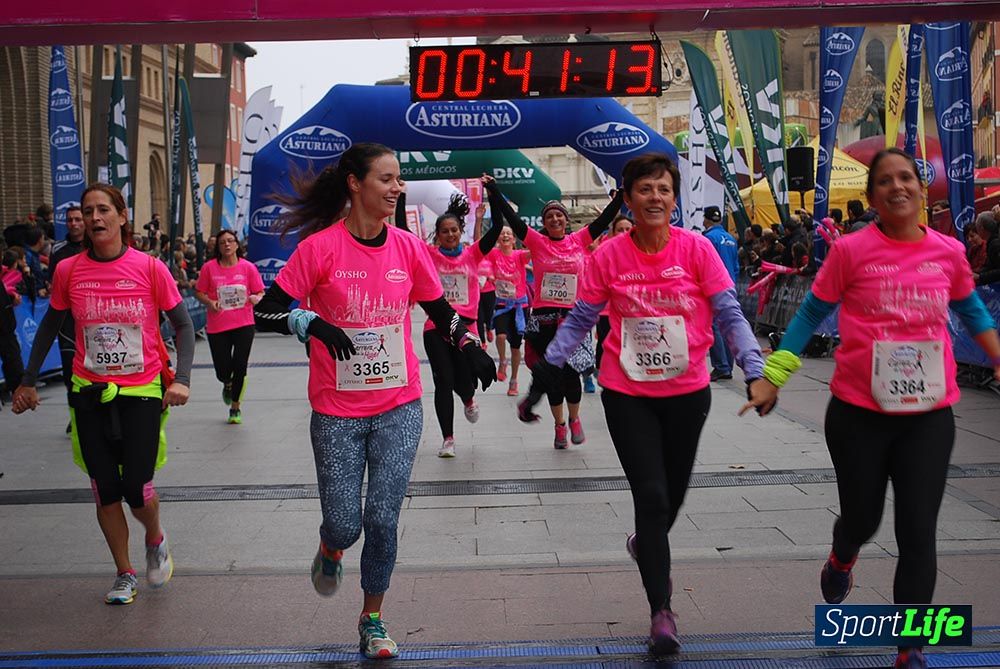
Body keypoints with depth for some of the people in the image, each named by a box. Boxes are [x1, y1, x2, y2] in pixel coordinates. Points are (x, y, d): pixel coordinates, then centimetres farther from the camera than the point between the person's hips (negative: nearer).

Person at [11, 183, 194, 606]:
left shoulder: (150, 268, -9)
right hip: (90, 393, 2)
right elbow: (51, 324, 13)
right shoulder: (68, 271, -2)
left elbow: (183, 324, -2)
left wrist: (181, 378, -13)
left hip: (142, 391, -2)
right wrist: (28, 380, 14)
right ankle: (124, 574, 26)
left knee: (136, 488, -5)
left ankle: (156, 541, 30)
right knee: (105, 490, 6)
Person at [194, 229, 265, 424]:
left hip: (243, 324, 0)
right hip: (217, 327, 0)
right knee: (222, 371, -1)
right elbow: (199, 292, 6)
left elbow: (260, 292, 4)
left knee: (240, 367, -4)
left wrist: (255, 298, -18)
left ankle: (235, 408, 17)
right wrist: (209, 302, -13)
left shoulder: (248, 267, 0)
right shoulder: (209, 267, -1)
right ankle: (228, 384, 40)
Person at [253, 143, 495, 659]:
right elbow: (265, 312, -8)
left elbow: (441, 312, 11)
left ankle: (372, 618, 24)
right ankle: (329, 551, 41)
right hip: (337, 410, -2)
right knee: (344, 524, 1)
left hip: (399, 407, 2)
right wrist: (314, 323, -26)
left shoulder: (408, 247, 0)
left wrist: (470, 347, -6)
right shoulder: (319, 247, -10)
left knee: (383, 520, 0)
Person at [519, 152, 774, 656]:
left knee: (673, 494, 17)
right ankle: (661, 611, 9)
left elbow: (730, 315, -8)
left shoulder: (696, 248, -9)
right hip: (628, 395, -1)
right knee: (651, 496, -4)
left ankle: (646, 546, 51)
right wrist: (543, 377, -5)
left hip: (687, 392, 2)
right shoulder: (609, 255, -8)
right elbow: (579, 321, -1)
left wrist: (755, 374, -20)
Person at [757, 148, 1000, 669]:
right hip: (858, 412, -2)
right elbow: (811, 313, 2)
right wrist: (773, 375, -1)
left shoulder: (949, 252, 1)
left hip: (929, 415, 2)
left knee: (918, 535, 1)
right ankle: (841, 561, 53)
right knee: (862, 519, 14)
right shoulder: (851, 250, -8)